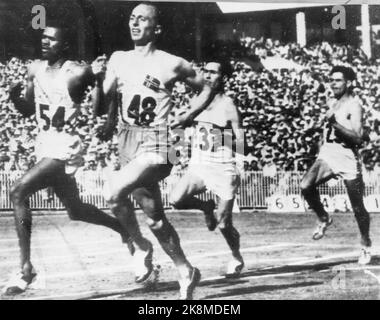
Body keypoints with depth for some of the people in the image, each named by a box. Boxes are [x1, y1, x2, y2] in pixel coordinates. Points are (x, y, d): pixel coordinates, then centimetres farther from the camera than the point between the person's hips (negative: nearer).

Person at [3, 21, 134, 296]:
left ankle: (26, 268, -18)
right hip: (45, 143, 8)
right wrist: (15, 97, -3)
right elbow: (27, 111, 14)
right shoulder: (35, 69, 6)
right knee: (75, 210, 21)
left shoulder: (78, 73, -13)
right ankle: (124, 229, 44)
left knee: (18, 192, -22)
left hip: (65, 145, -8)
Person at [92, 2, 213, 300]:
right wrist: (99, 80, -10)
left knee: (116, 191, -29)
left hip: (155, 146, -6)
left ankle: (141, 247, -5)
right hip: (127, 144, 6)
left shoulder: (172, 64, -4)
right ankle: (186, 272, 29)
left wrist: (185, 118, -3)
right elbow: (100, 107, 8)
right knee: (155, 219, 12)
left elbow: (206, 89, 9)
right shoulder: (118, 59, 8)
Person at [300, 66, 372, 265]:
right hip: (327, 154, 5)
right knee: (306, 186, -22)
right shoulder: (331, 104, 13)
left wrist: (335, 123, -26)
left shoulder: (354, 106, -9)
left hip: (347, 158, -5)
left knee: (358, 208, 4)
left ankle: (366, 247, 22)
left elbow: (358, 138, -20)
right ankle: (323, 219, 2)